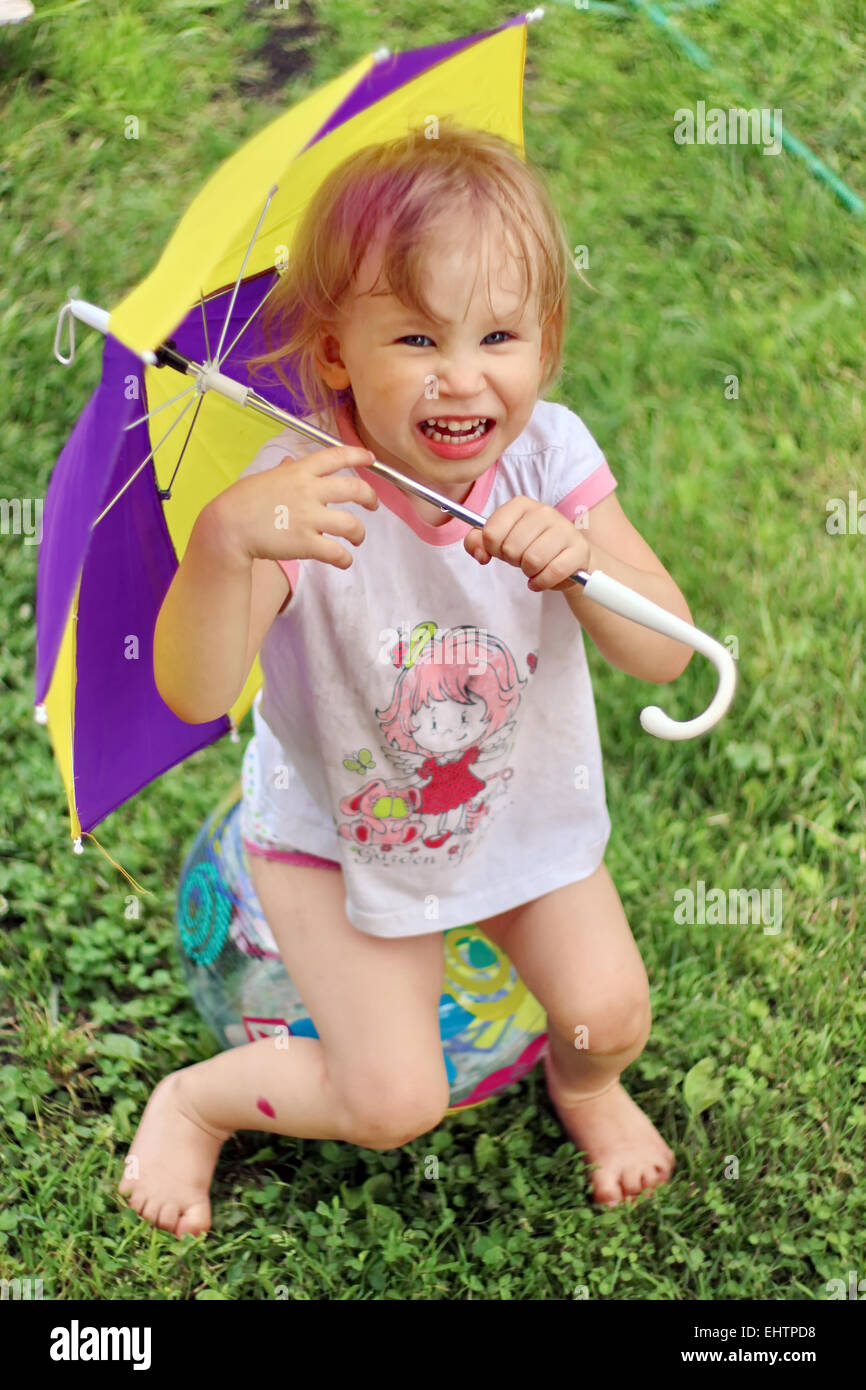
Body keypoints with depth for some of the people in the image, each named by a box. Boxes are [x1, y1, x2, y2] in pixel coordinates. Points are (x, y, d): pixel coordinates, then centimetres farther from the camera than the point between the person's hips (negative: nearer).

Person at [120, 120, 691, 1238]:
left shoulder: (550, 455, -20)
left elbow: (666, 654, -22)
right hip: (339, 828, -3)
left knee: (611, 1012, -3)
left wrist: (578, 559, -43)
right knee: (393, 1101, -6)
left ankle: (583, 1084, 37)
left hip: (528, 805, 4)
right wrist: (224, 538, -56)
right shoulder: (303, 493, -29)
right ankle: (192, 1099, 24)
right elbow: (193, 694, -38)